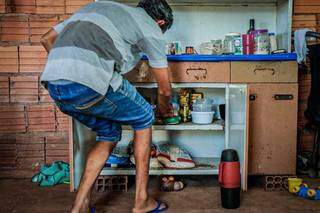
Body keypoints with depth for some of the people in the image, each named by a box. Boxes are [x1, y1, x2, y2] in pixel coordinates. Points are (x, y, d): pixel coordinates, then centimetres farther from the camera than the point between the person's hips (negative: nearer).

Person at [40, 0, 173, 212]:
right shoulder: (151, 27, 16)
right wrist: (165, 109, 42)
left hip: (52, 84, 7)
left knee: (110, 133, 25)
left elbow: (47, 39, 32)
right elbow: (164, 88, 20)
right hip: (90, 82, -7)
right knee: (144, 119, 19)